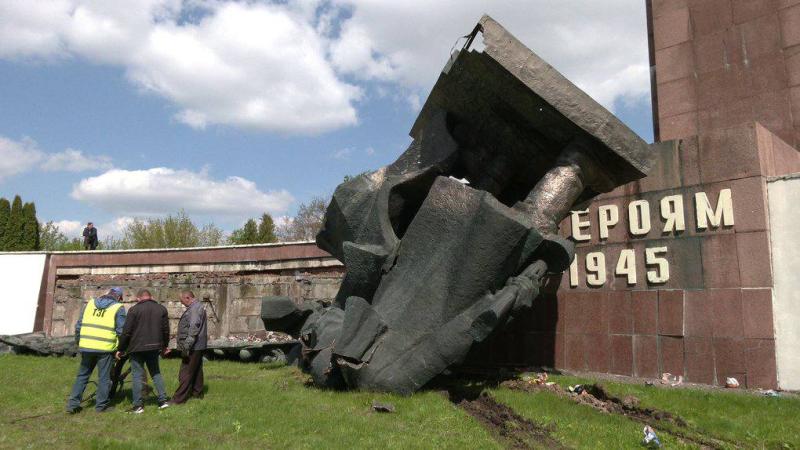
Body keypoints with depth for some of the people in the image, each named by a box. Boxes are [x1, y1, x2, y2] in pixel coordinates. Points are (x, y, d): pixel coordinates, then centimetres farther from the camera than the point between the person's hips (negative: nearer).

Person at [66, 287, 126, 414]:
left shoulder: (90, 303, 13)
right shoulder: (118, 308, -1)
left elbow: (78, 326, 15)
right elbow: (121, 331, -3)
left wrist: (78, 341, 24)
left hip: (86, 346, 4)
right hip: (105, 348, -4)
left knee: (82, 375, 17)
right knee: (104, 377, 7)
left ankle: (73, 403, 18)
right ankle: (101, 405, 13)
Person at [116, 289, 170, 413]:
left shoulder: (134, 310, -7)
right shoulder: (161, 309, 6)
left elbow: (126, 332, -7)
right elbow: (166, 330, 9)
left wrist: (120, 349, 2)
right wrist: (164, 346, 22)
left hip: (137, 348, -4)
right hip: (154, 347, 4)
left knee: (137, 375, 4)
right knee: (156, 372, 16)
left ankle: (138, 405, 5)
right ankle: (163, 400, 14)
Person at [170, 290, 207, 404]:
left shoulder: (195, 308, -18)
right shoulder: (198, 306, 16)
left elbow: (193, 328, -26)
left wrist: (186, 346, -26)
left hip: (192, 347, -11)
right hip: (198, 346, 11)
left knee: (186, 372, -6)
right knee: (197, 370, 17)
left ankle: (179, 398, -3)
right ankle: (197, 393, 27)